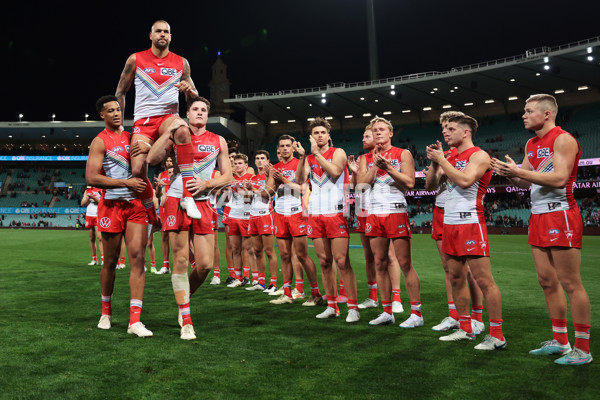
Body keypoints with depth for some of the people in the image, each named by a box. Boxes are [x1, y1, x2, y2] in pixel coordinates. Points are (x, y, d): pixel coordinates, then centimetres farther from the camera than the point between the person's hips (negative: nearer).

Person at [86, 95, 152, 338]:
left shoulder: (131, 136, 14)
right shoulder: (100, 141, -3)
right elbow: (91, 178, -14)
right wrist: (126, 183, -19)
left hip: (136, 204, 4)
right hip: (112, 205, -4)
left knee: (137, 258, -6)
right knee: (110, 261, 6)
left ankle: (135, 320, -5)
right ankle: (106, 311, 28)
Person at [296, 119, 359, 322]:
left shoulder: (338, 152, 5)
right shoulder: (309, 158, 16)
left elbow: (335, 171, -16)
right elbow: (300, 180, 2)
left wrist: (316, 153, -10)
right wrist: (302, 157, -6)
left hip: (336, 212, -4)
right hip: (315, 214, 5)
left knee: (341, 261, -9)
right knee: (324, 262, 6)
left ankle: (353, 307, -4)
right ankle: (332, 306, 14)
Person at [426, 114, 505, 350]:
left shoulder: (479, 155, -6)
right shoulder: (450, 158, 18)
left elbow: (465, 180, -22)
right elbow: (432, 185, 17)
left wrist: (441, 160, -12)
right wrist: (434, 162, 5)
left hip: (470, 223, -8)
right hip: (450, 224, 8)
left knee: (483, 279, -7)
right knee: (456, 279, 11)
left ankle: (497, 335, -1)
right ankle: (465, 329, 21)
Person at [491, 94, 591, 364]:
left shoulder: (563, 139, -9)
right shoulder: (531, 144, 17)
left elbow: (559, 178, -22)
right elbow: (525, 182, 17)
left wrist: (519, 171, -21)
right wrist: (509, 174, -3)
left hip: (560, 216, -9)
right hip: (538, 217, 9)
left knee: (570, 283, -5)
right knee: (547, 281, 11)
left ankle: (582, 349, 5)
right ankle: (560, 342, 21)